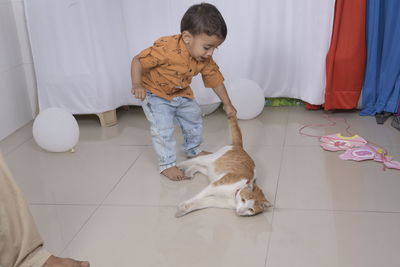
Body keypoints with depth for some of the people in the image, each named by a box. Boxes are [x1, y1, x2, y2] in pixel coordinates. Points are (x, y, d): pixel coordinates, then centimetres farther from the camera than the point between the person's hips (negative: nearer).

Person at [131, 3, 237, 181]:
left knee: (194, 118, 17)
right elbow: (138, 61, -29)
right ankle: (167, 164, 4)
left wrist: (227, 104, 2)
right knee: (163, 129, -15)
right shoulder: (166, 49, -37)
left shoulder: (205, 61, -16)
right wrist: (137, 84, -42)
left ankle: (192, 150, 41)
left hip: (181, 95, 7)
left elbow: (216, 80, -3)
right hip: (155, 94, -7)